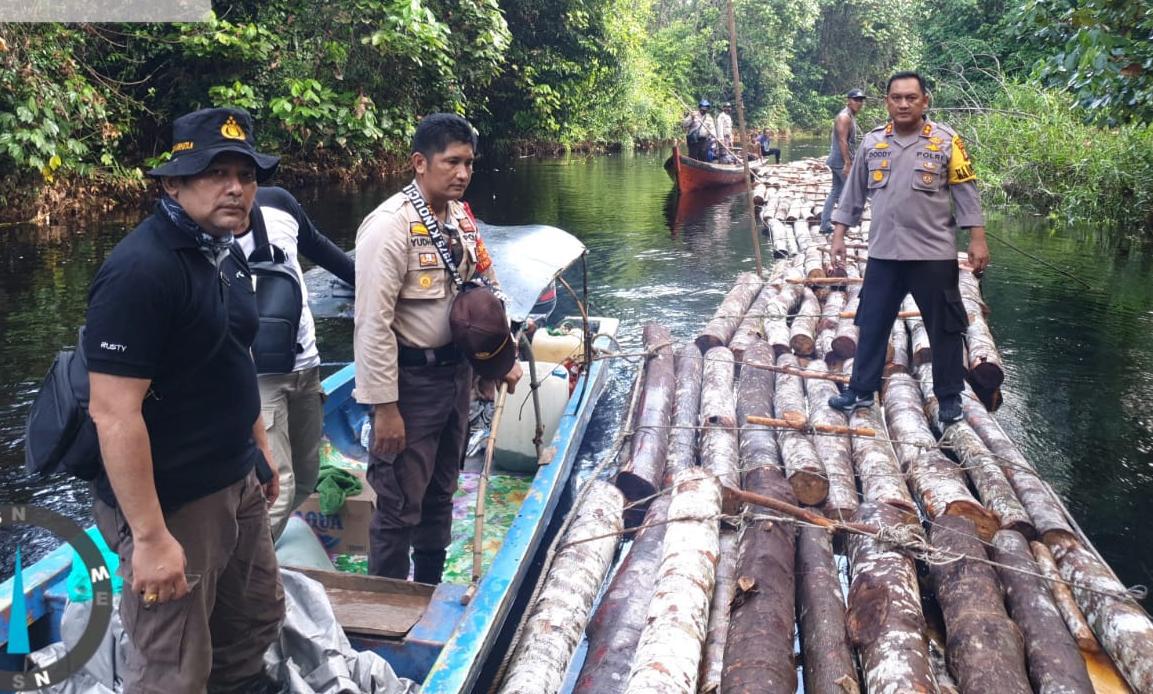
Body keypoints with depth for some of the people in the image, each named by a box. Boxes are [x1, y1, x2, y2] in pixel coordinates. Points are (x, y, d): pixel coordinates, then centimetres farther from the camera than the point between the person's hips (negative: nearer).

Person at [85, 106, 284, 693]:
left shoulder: (224, 254, 7)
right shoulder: (140, 269, -23)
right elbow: (114, 414, -26)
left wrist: (259, 452, 22)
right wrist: (150, 536, -25)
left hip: (237, 484, 9)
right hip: (173, 504, -9)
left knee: (256, 621, 24)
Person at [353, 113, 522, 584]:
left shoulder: (461, 217, 5)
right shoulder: (391, 225, -19)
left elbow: (487, 289, 18)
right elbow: (373, 324, -22)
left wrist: (505, 357, 14)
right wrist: (384, 407, -21)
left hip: (457, 371, 8)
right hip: (411, 381, -8)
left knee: (440, 492, 21)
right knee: (400, 504, 2)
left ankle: (430, 593, 39)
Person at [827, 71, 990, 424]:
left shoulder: (946, 141, -5)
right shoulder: (872, 142, 4)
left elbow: (967, 193, -2)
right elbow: (854, 193, 11)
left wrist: (977, 240, -6)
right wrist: (839, 235, 9)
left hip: (934, 254, -3)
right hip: (883, 253, 3)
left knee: (944, 328, 6)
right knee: (871, 324, 10)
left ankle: (949, 397, 20)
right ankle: (861, 390, 24)